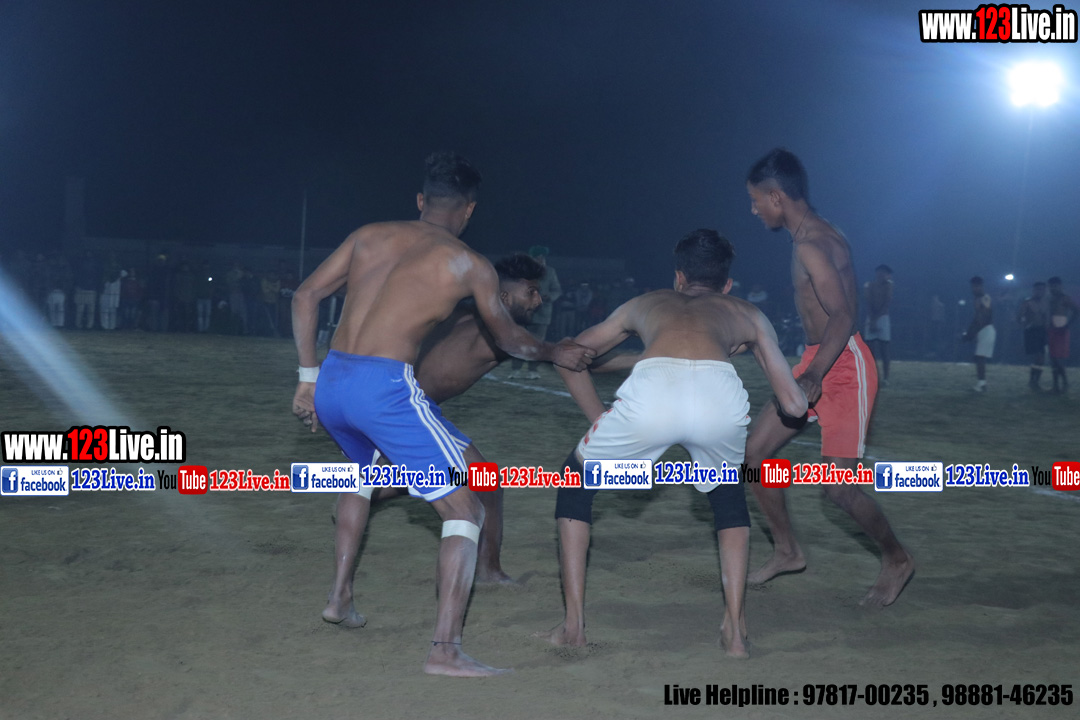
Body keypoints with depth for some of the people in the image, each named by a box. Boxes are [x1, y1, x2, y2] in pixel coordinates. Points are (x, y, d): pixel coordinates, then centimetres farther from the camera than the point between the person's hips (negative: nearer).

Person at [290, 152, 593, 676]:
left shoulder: (371, 235, 17)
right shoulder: (468, 264, 5)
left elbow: (305, 296, 13)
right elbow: (510, 341, 18)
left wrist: (308, 377, 17)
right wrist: (556, 353, 37)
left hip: (331, 383, 6)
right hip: (385, 388, -6)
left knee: (365, 474, 36)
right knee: (465, 511, 1)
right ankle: (445, 650, -8)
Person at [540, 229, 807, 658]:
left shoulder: (647, 303, 41)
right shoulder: (747, 315, 37)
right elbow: (794, 405, 35)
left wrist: (599, 419, 51)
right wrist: (803, 394, 58)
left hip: (651, 391, -1)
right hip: (720, 394, 1)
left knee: (576, 479, 29)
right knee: (728, 495, 35)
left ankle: (574, 624, 23)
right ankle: (735, 629, 26)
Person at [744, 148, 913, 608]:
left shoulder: (811, 245, -19)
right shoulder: (814, 237, 12)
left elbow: (842, 316, -28)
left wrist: (813, 377, -36)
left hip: (843, 365, -10)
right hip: (819, 363, 10)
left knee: (838, 487, -8)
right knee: (754, 453, 8)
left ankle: (896, 560, 16)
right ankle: (787, 551, 21)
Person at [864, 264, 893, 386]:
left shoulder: (887, 285, 2)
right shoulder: (870, 285, 7)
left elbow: (887, 303, -6)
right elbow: (869, 303, -1)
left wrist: (876, 318, -13)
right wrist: (871, 319, -14)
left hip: (883, 318, -2)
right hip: (871, 318, 2)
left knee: (884, 350, -5)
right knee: (871, 347, -2)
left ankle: (885, 378, -4)